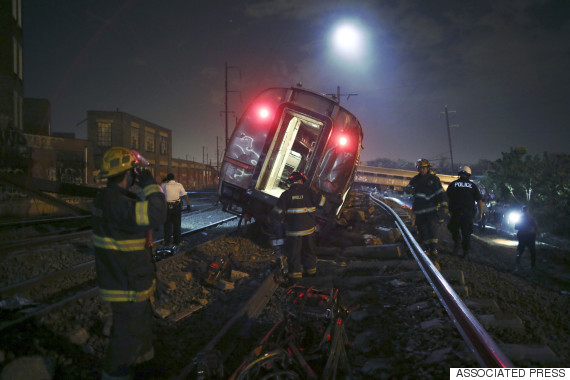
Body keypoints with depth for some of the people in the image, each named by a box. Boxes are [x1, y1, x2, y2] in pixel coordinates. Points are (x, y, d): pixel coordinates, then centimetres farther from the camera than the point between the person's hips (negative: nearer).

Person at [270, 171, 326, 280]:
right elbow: (321, 201, 7)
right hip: (309, 227, 2)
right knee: (309, 250, 19)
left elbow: (277, 212, -5)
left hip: (293, 229, -2)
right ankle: (311, 269, 31)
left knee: (293, 252, 5)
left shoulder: (286, 194, -4)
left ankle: (295, 273, 6)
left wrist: (279, 220, 13)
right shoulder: (308, 191, -1)